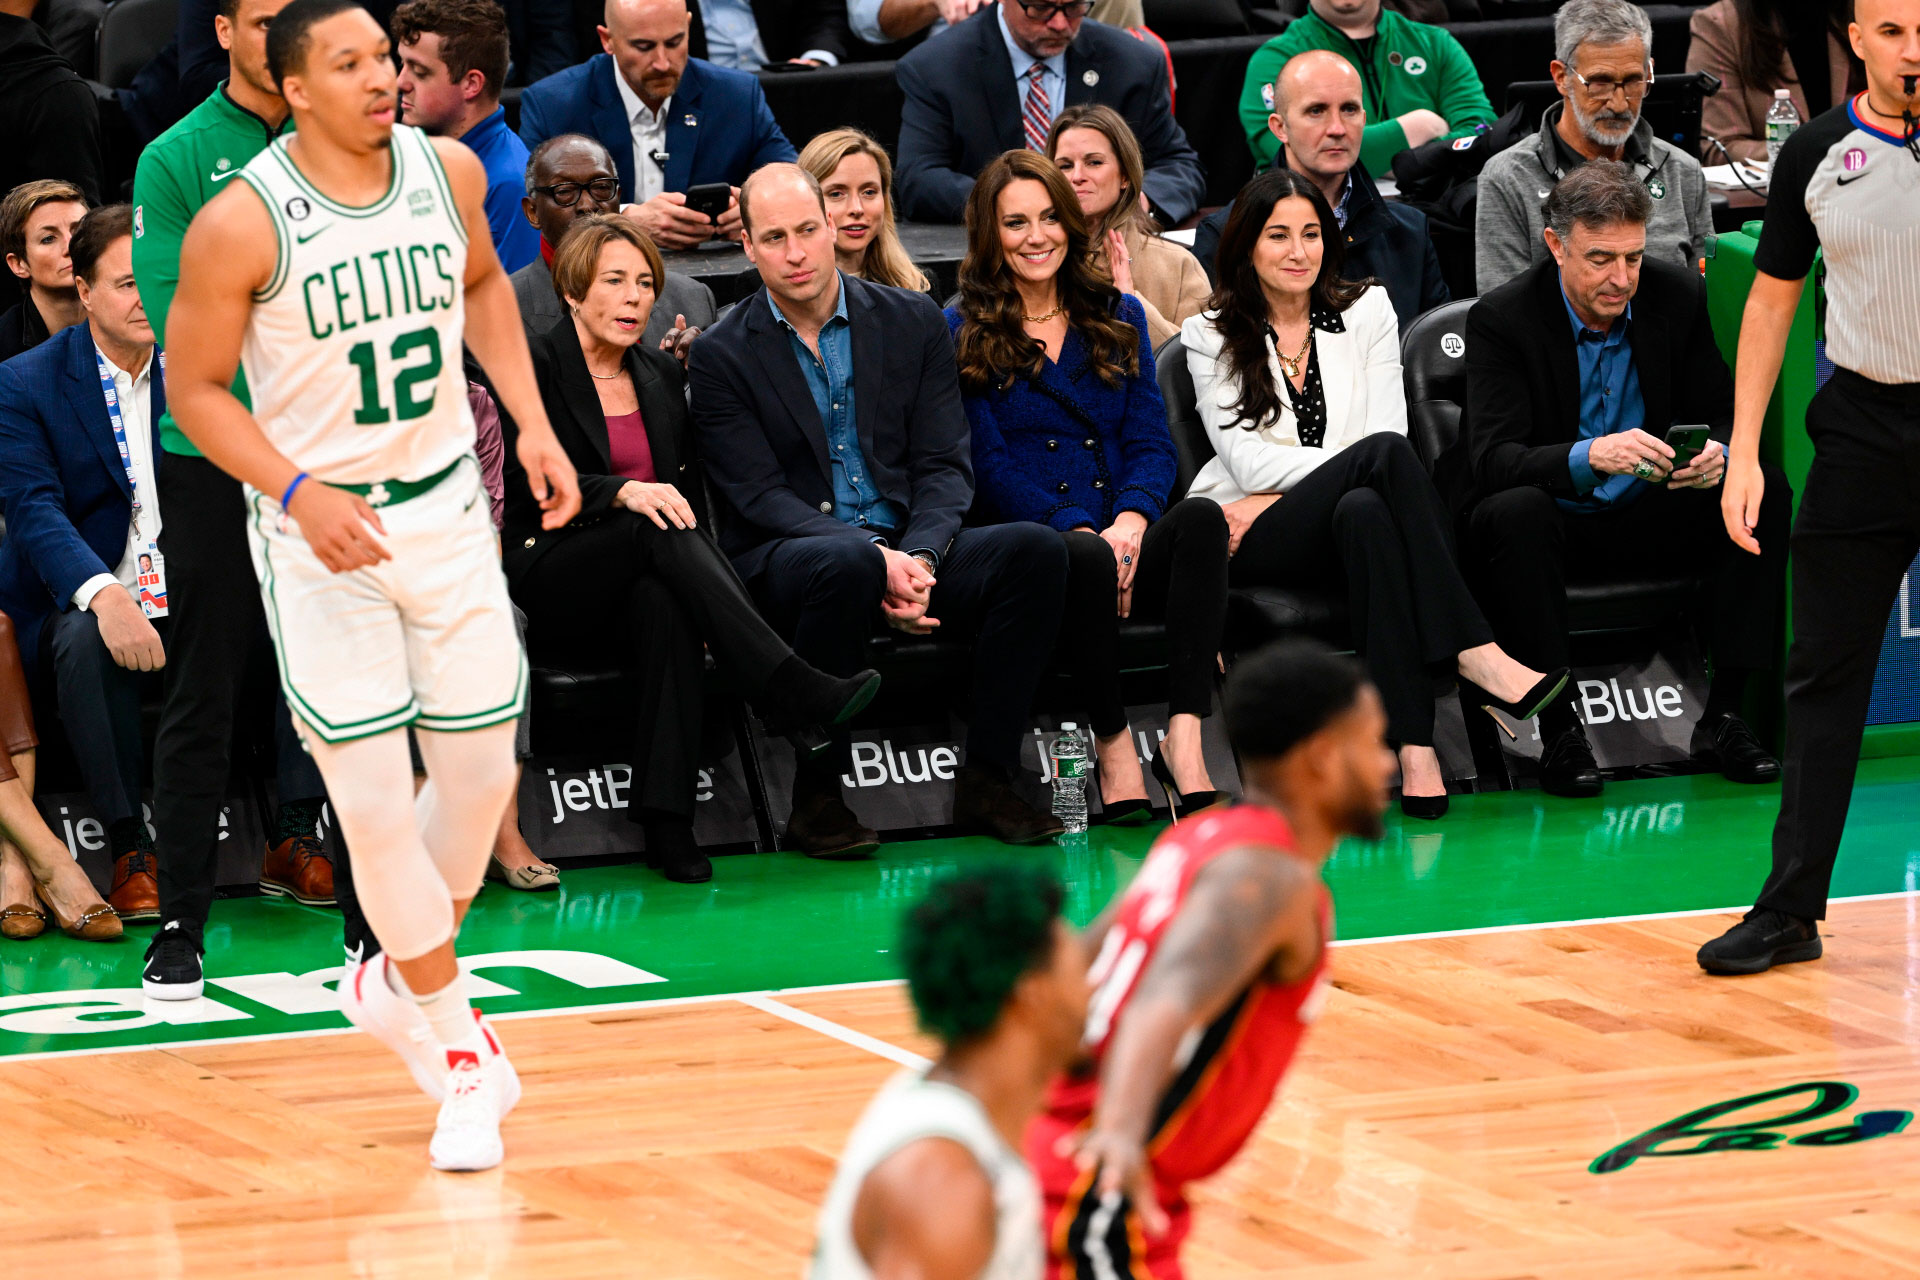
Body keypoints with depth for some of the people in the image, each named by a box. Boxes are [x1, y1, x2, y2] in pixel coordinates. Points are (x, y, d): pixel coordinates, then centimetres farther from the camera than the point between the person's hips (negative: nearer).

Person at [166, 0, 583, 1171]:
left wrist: (533, 420, 7)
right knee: (374, 802, -7)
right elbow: (196, 388, -9)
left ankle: (399, 978, 33)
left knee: (483, 769, 7)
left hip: (445, 508, 4)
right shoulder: (241, 224, -17)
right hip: (319, 530, -4)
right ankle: (463, 1054, 7)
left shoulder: (449, 171, -4)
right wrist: (299, 493, -22)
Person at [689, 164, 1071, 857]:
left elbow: (945, 466, 4)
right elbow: (760, 495, -8)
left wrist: (918, 558, -16)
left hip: (909, 548, 4)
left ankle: (987, 780, -17)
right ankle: (818, 797, -28)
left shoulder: (913, 323, 9)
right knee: (845, 563, -39)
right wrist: (877, 560, -22)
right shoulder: (722, 355, 0)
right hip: (782, 559, -4)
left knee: (1036, 547, -23)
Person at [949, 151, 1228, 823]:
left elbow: (1152, 444, 12)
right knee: (1086, 559, -39)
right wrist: (1081, 531, -16)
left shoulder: (1118, 318, 20)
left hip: (1124, 541, 3)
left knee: (1201, 517, -31)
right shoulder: (964, 334, 8)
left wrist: (1130, 520, -11)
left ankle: (1184, 741, -41)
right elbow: (990, 466, -1)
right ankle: (1114, 743, -23)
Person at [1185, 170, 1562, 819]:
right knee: (1385, 454, -32)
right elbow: (1245, 457, -2)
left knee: (1367, 511, -39)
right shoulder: (1211, 337, 10)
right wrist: (1349, 461, -15)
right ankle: (1474, 655, -44)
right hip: (1249, 544, -2)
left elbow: (1389, 432, 4)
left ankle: (1413, 746, -52)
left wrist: (1281, 494, -9)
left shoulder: (1366, 311, 15)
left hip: (1345, 522, 2)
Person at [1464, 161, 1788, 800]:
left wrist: (1717, 456, -27)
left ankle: (1724, 715, -17)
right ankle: (1557, 728, -27)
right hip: (1556, 523, -4)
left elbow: (1724, 415, 0)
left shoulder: (1679, 297, -4)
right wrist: (1590, 456, -43)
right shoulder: (1503, 318, -15)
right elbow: (1492, 459, -24)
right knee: (1514, 511, -37)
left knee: (1766, 493, -21)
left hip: (1651, 513, 4)